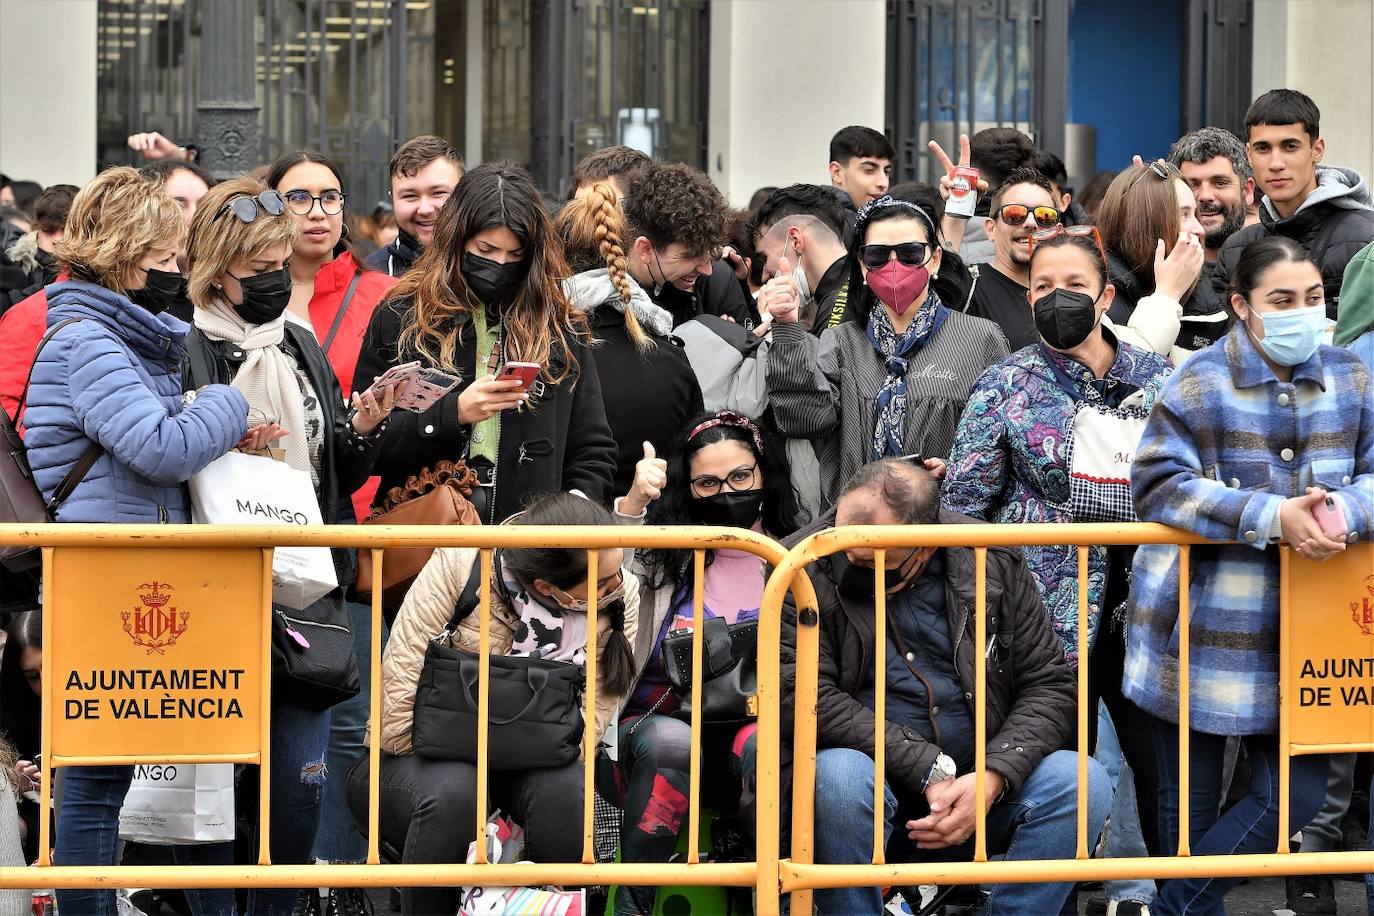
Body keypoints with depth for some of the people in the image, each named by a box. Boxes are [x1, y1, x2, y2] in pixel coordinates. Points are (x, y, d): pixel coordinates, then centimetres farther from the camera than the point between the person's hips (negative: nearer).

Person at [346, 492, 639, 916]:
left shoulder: (620, 595, -14)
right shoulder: (458, 567, -23)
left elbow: (589, 722, -16)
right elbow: (397, 720, -23)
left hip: (525, 769, 2)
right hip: (417, 764, -2)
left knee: (565, 784, -32)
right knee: (454, 788, -37)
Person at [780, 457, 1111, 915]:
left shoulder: (993, 560, 0)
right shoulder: (802, 566, -8)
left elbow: (1050, 684, 0)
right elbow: (804, 695, -17)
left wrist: (994, 778, -18)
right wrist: (929, 770, -21)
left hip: (978, 791, 2)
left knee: (1083, 781, -23)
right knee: (840, 773, -36)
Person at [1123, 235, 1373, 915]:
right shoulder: (1201, 382, -8)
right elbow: (1159, 485, -17)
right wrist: (1273, 516, -25)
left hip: (1299, 630, 4)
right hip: (1204, 624, -4)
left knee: (1295, 794, 1)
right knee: (1192, 798, 6)